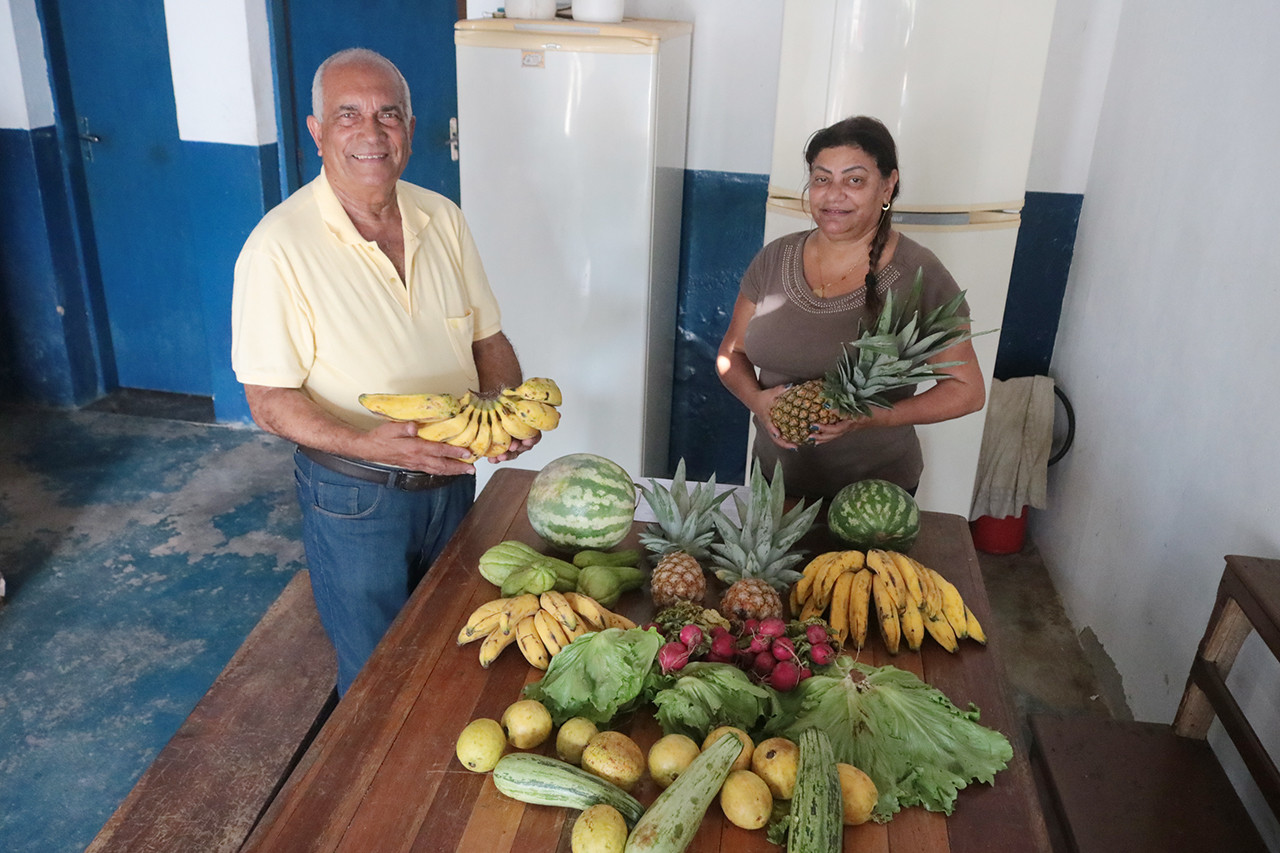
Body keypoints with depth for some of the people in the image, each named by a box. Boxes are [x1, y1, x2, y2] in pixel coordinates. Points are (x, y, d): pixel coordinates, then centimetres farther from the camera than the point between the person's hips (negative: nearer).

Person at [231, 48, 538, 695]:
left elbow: (487, 336, 6)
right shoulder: (280, 245, -18)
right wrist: (363, 443, -33)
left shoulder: (442, 218, -1)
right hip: (353, 495, -5)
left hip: (452, 478, 5)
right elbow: (269, 401, -16)